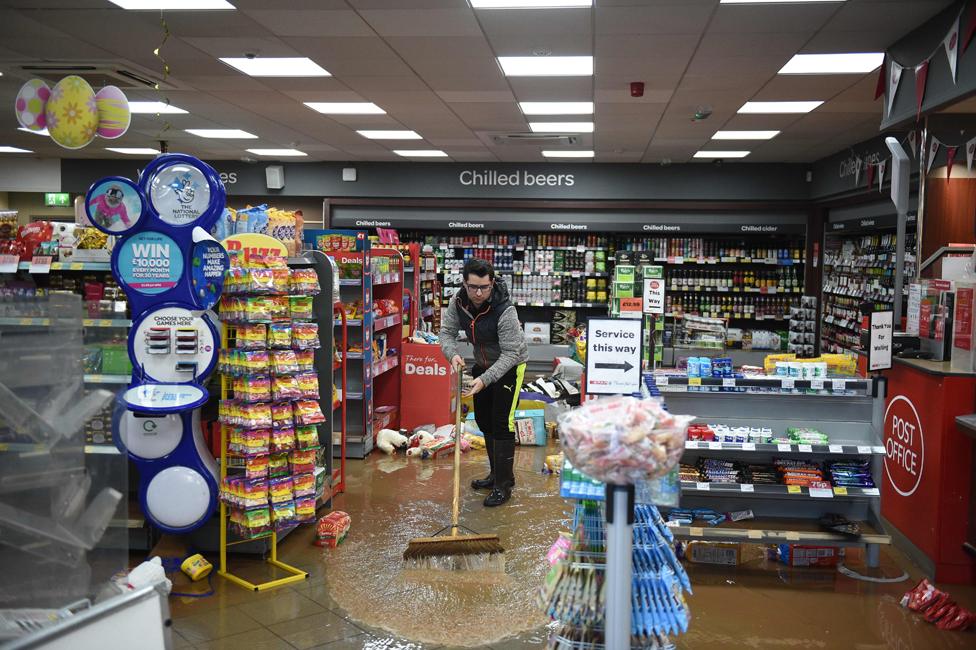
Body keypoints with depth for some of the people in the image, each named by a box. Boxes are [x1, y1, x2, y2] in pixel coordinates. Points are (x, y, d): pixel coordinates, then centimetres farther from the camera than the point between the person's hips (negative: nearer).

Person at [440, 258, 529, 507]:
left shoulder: (505, 311, -34)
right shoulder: (458, 302, -17)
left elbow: (510, 353, -32)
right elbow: (447, 332, -9)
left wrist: (485, 379, -41)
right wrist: (453, 354, -30)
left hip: (509, 366, -7)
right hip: (483, 363, 7)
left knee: (502, 422, -11)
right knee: (483, 419, 15)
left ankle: (504, 485, -1)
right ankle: (496, 473, 31)